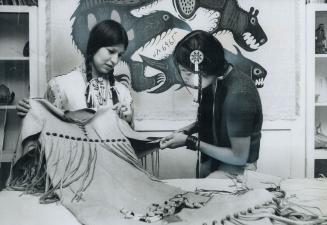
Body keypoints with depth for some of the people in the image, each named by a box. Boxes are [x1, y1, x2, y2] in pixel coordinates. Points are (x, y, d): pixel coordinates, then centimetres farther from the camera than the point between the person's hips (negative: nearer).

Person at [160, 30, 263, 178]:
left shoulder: (238, 96, -31)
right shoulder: (215, 80, -7)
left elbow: (239, 157, -23)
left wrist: (191, 142, -20)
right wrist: (188, 130, -5)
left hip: (236, 166, -7)